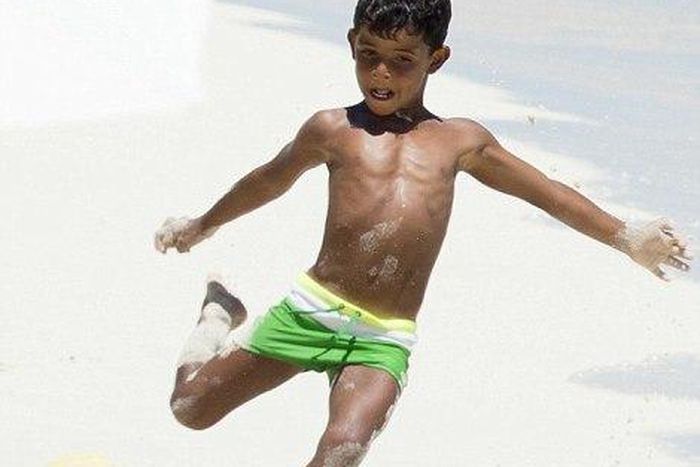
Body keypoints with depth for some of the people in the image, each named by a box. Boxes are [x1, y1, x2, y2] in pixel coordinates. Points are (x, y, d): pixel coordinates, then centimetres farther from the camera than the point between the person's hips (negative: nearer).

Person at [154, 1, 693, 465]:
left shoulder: (461, 141, 11)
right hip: (312, 308, 1)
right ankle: (221, 314, 35)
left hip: (384, 341, -1)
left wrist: (626, 237, 15)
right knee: (191, 408, 5)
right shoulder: (333, 129, 8)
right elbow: (271, 180, 26)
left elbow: (547, 192, 19)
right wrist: (202, 226, 39)